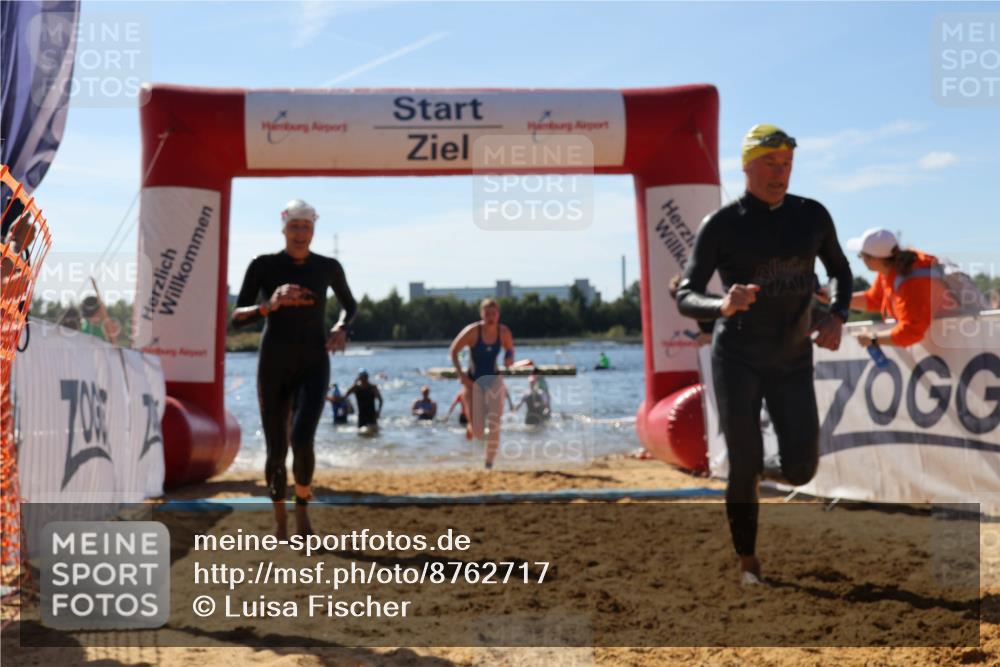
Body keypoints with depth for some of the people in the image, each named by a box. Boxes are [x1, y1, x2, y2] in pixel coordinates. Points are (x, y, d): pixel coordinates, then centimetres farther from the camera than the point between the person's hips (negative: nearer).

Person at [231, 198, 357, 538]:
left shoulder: (328, 267, 0)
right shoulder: (263, 265, -5)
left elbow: (350, 305, 19)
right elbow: (237, 317, -8)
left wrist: (341, 328, -4)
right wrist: (269, 305, -28)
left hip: (314, 366, 0)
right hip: (274, 366, 0)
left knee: (302, 440, -23)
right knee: (276, 450, 4)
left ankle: (302, 510, 3)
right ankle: (280, 523, 28)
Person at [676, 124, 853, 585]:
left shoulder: (813, 216, -1)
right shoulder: (720, 225, -11)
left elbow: (841, 272, 15)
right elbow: (685, 299, -12)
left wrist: (837, 318, -6)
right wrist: (723, 306, -35)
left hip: (792, 360, 3)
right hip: (736, 359, -3)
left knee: (801, 472, -3)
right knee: (743, 469, -5)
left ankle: (760, 469, 34)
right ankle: (747, 561, 18)